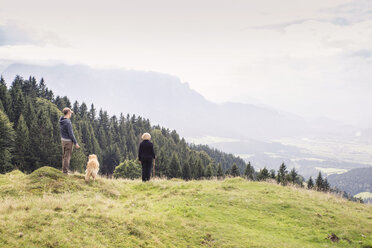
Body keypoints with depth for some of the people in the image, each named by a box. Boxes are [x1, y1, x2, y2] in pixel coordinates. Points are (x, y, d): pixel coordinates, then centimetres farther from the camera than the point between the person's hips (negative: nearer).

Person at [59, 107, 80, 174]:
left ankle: (64, 170, 28)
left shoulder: (61, 120, -1)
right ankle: (65, 172, 3)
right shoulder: (67, 122, -23)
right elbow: (71, 134, -20)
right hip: (68, 141, -9)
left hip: (63, 140, 9)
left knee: (64, 156, 18)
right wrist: (76, 143, -16)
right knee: (67, 157, -2)